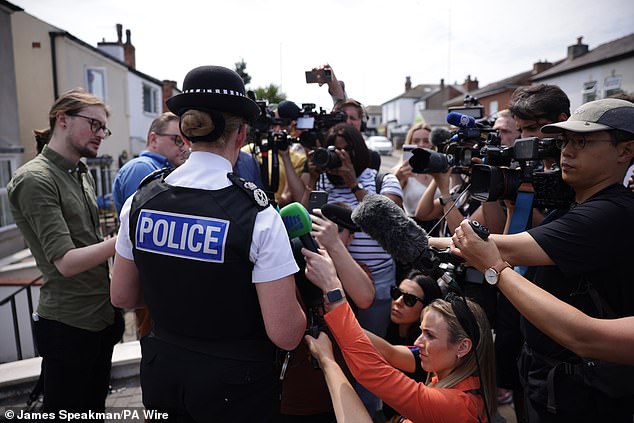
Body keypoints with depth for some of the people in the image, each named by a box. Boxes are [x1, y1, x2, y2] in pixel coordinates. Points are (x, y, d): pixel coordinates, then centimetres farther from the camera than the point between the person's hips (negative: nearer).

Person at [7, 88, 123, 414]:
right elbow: (66, 262, -22)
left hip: (102, 316, 8)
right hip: (69, 325, -8)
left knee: (95, 408, 21)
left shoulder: (83, 175, 11)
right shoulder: (35, 179, -16)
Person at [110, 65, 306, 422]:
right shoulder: (258, 216, -23)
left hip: (161, 375, 4)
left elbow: (122, 296, 4)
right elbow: (286, 335, -22)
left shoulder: (140, 202, -9)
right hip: (234, 387, -3)